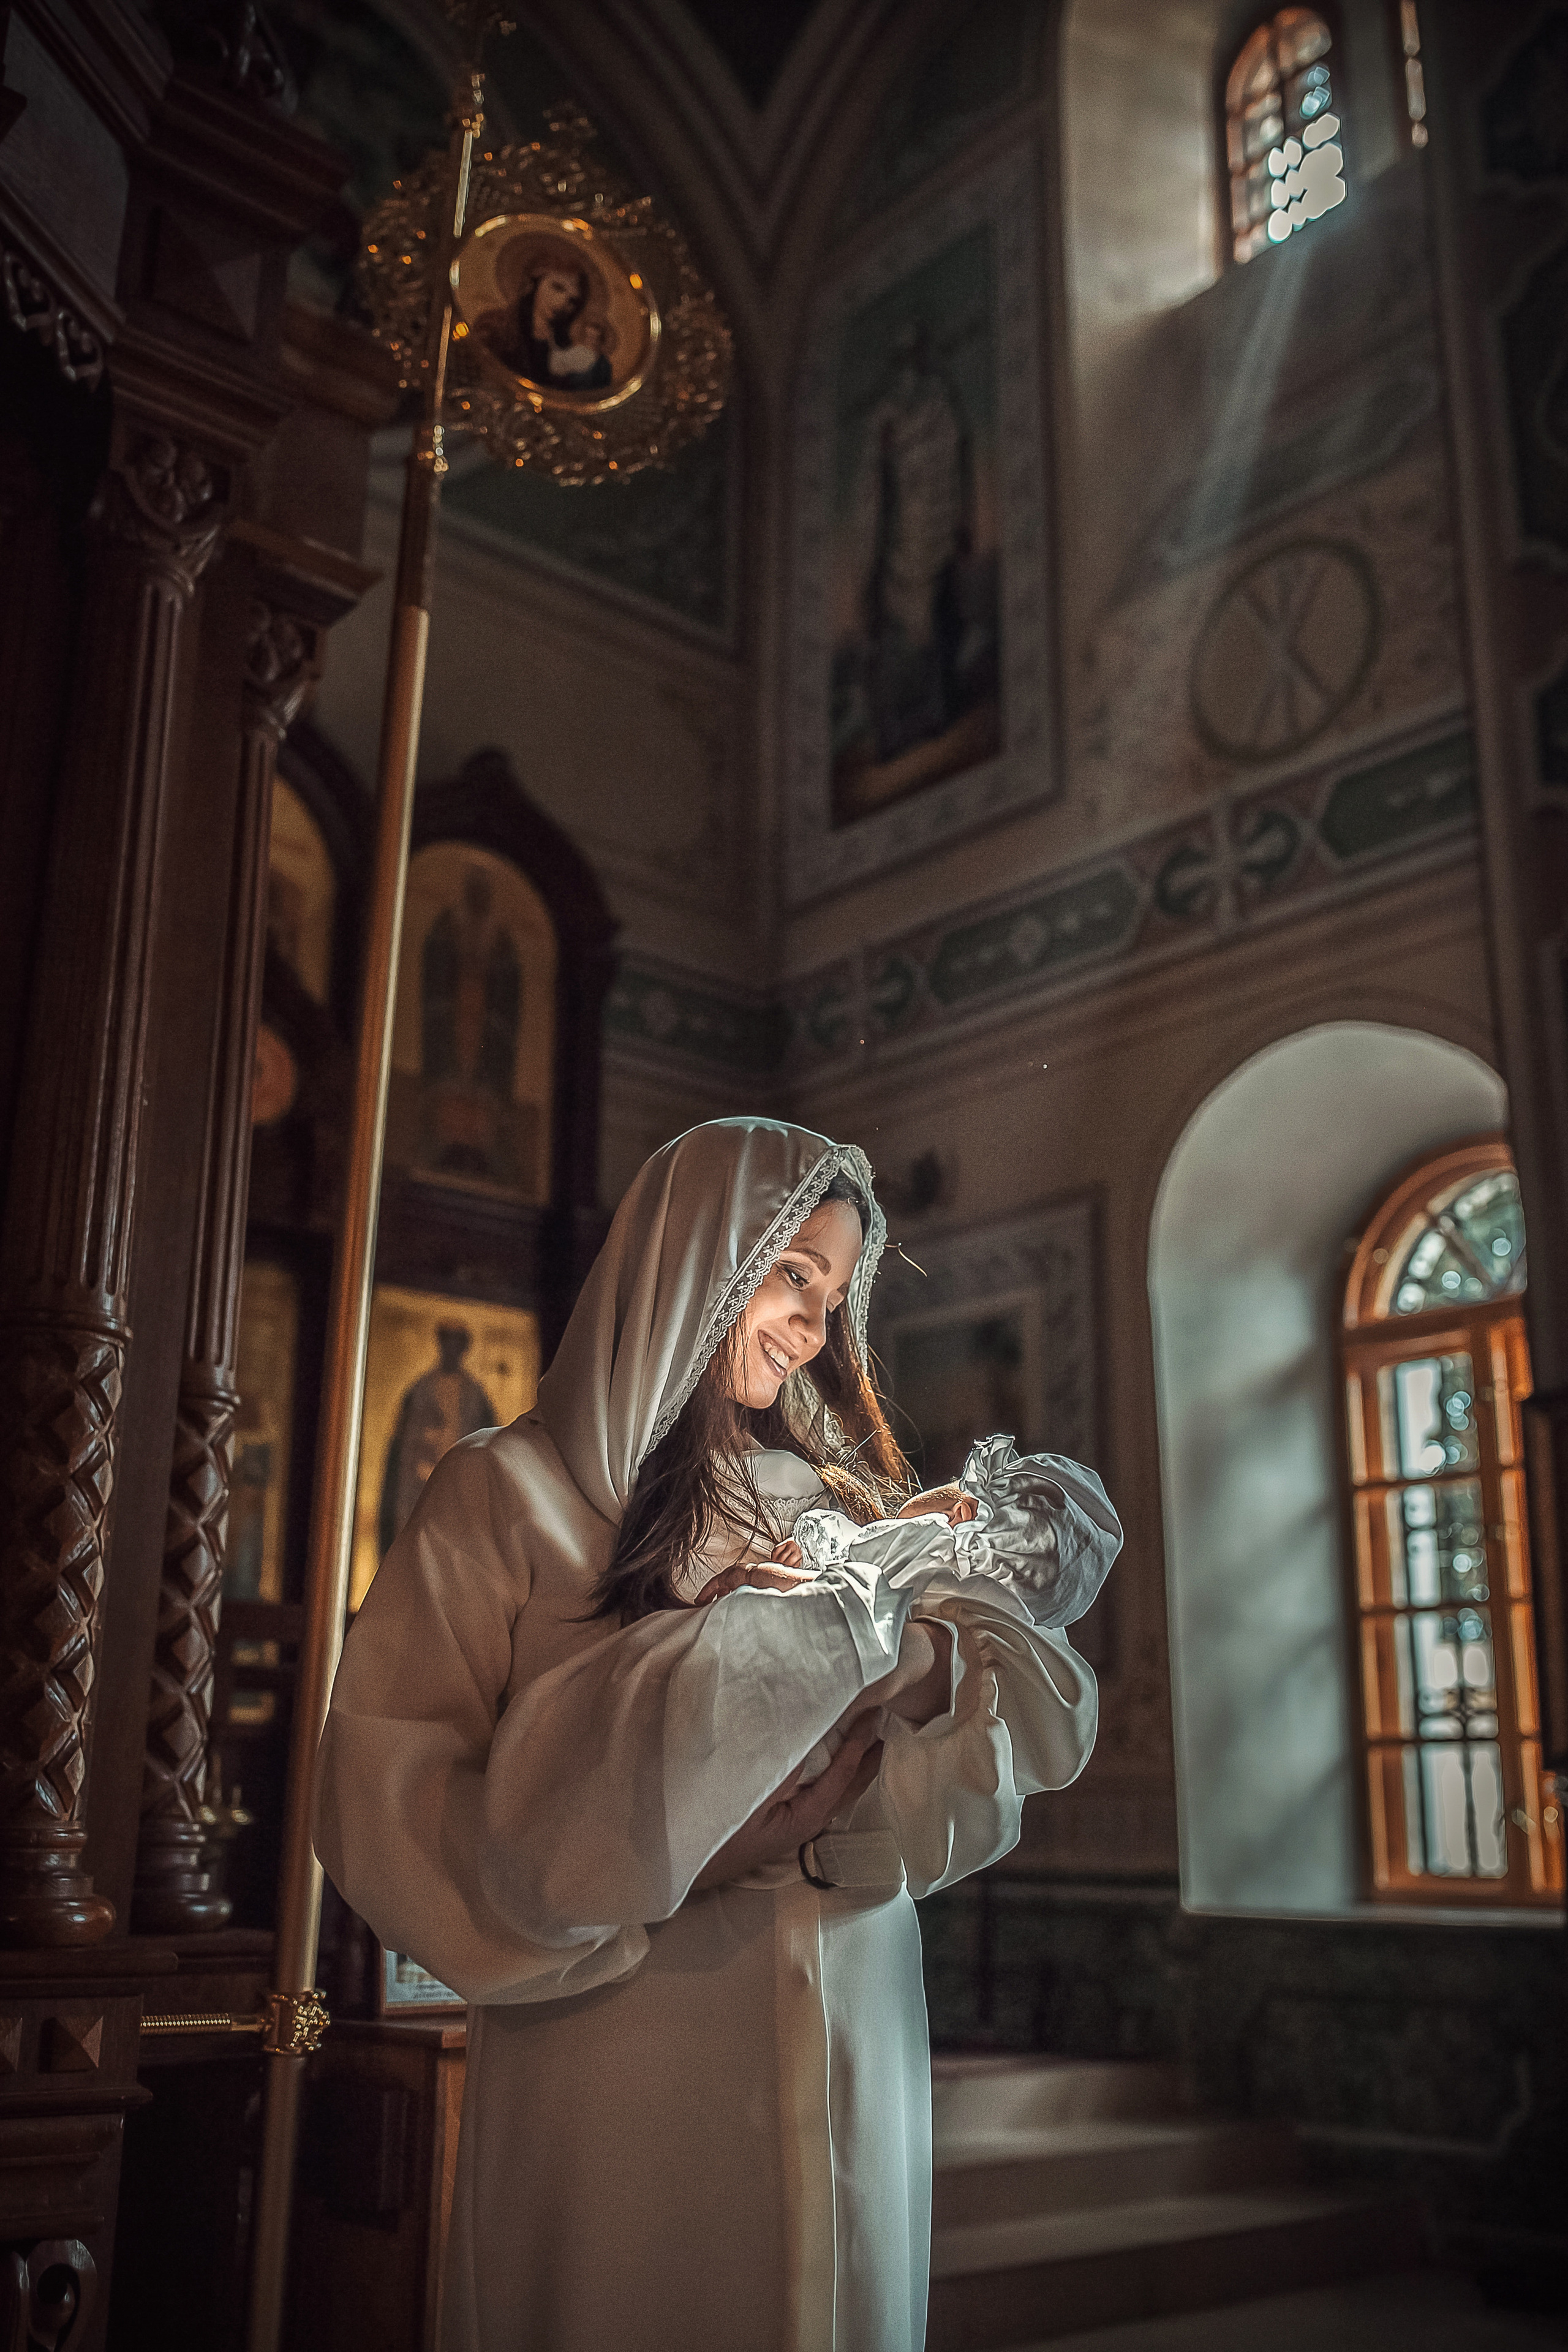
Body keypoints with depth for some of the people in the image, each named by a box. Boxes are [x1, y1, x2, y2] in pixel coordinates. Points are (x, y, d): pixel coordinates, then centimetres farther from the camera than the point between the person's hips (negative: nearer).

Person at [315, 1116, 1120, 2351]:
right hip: (622, 2079, -4)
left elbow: (1042, 1711, -1)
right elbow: (391, 1799, -12)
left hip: (850, 2065, 4)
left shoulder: (840, 1500, 8)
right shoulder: (515, 1492, -5)